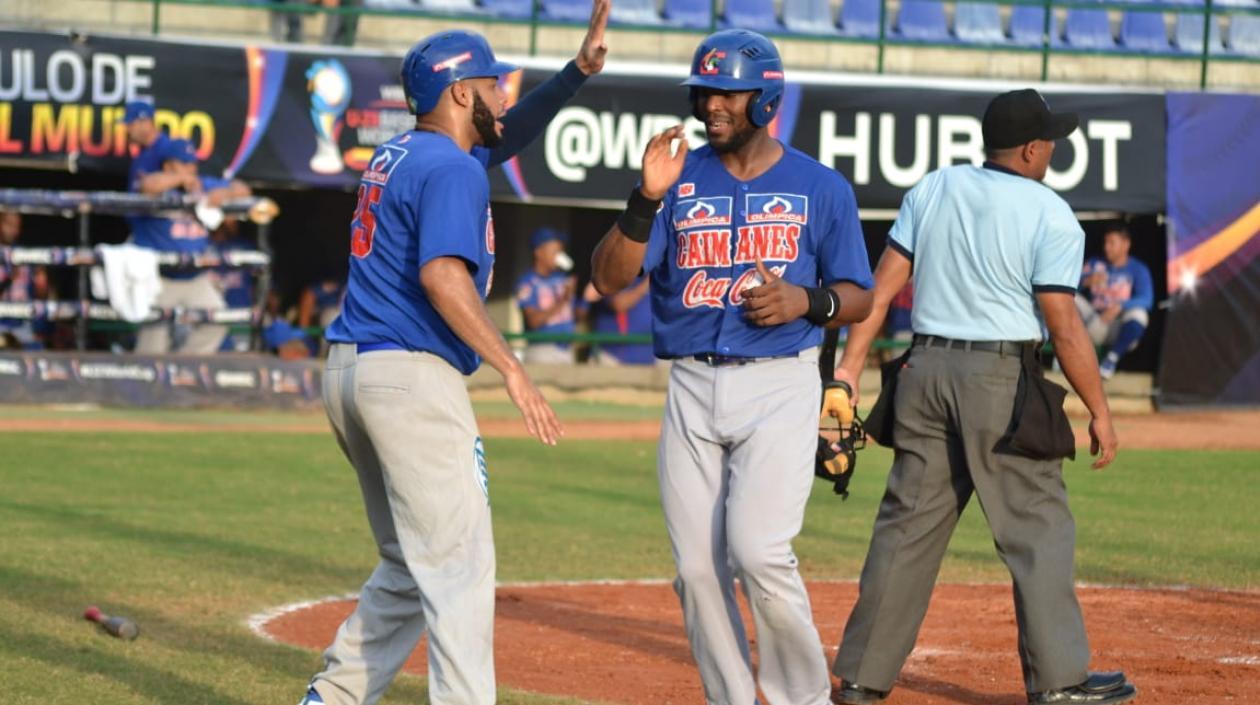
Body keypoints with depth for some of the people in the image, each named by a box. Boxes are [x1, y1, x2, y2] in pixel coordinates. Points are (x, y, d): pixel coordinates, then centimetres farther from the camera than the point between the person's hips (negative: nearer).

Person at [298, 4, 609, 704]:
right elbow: (443, 276, -24)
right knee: (458, 569, -9)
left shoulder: (397, 155, 17)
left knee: (409, 567, 19)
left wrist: (579, 70, 19)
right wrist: (512, 370, -26)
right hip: (412, 378, -10)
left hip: (346, 373, 10)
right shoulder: (453, 170, -11)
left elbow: (505, 135, 30)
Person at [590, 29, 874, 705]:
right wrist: (647, 197, -17)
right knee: (697, 567, 2)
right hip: (691, 389, 3)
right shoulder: (679, 180, 6)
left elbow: (858, 297, 8)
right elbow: (610, 276, -3)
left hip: (779, 388, -3)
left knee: (758, 552, -17)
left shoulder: (821, 188, 2)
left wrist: (807, 301, -13)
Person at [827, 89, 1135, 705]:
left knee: (908, 526, 9)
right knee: (1036, 527, 2)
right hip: (1000, 377, -5)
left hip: (924, 372, 5)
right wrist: (1099, 412, -4)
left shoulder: (934, 189, 8)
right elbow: (1064, 328, -11)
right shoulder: (1051, 217, -8)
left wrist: (850, 367, 4)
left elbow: (882, 285, 4)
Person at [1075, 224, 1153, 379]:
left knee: (1138, 313, -34)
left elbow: (1147, 300, -17)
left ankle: (1111, 359, -20)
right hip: (1094, 325, 3)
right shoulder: (1095, 263, 10)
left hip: (1119, 330, -2)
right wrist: (1087, 281, -26)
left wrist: (1119, 306, -32)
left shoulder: (1138, 269, 0)